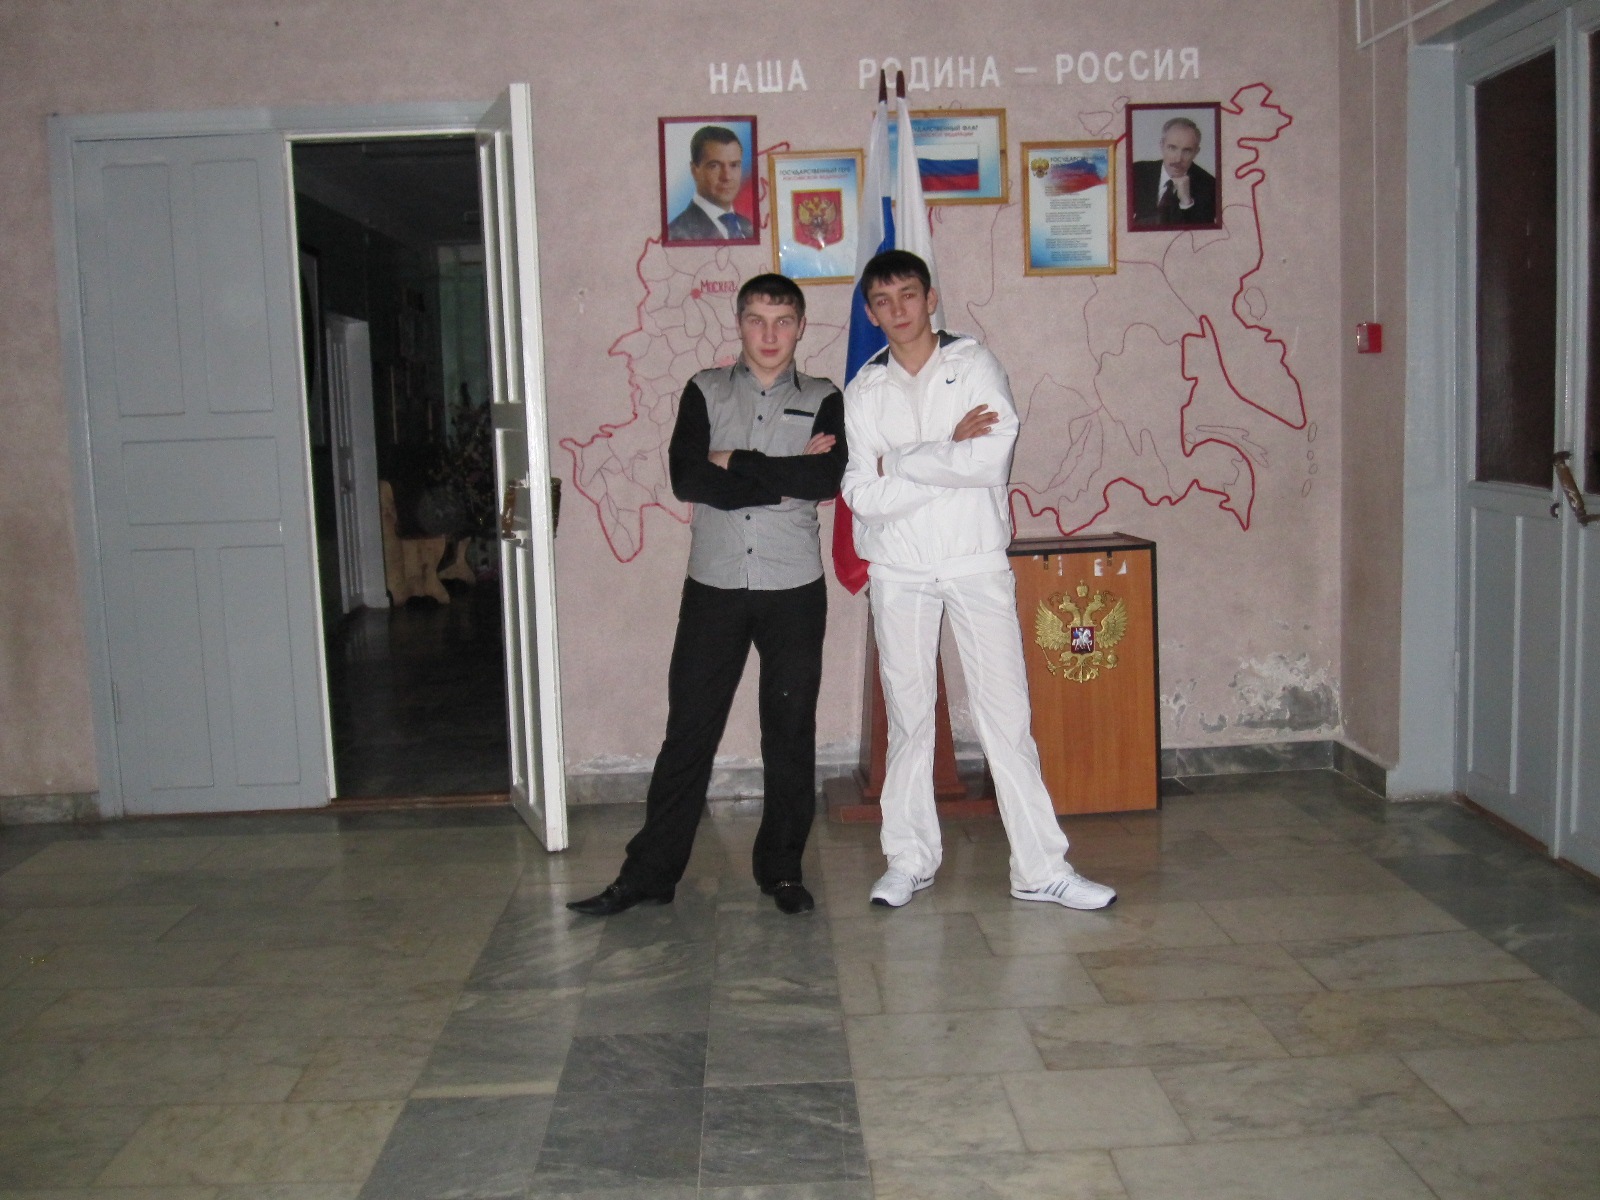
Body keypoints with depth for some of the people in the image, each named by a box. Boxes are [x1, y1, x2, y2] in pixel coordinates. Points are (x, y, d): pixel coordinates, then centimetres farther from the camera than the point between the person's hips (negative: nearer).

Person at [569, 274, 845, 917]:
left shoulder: (822, 399, 6)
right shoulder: (705, 391, 7)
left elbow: (826, 480, -13)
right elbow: (686, 478, -9)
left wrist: (735, 462, -10)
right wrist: (784, 478, -12)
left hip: (795, 589, 0)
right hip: (714, 586, 0)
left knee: (791, 733, 6)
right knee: (688, 731, 2)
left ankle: (781, 869, 19)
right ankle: (650, 871, 11)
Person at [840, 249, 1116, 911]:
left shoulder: (975, 366, 1)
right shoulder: (864, 391, 5)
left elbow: (993, 460, -15)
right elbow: (862, 495, -8)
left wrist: (901, 461, -11)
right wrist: (950, 454, -12)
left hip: (977, 564, -2)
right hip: (899, 571, 2)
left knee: (1006, 712, -1)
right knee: (908, 715, 9)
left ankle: (1041, 867, 5)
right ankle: (910, 858, 21)